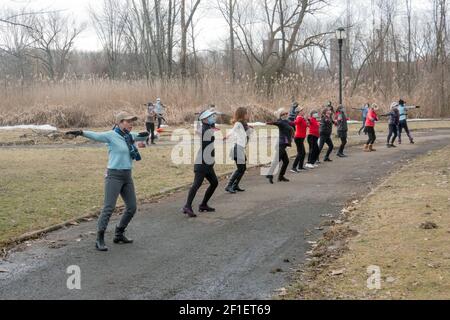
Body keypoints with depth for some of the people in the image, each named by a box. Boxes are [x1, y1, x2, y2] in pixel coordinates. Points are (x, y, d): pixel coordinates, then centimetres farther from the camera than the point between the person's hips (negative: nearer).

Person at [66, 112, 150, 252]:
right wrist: (81, 132, -37)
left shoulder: (130, 136, 10)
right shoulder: (111, 135, -9)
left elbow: (142, 138, 24)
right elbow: (96, 136, -20)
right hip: (114, 176, -7)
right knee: (109, 208, -12)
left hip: (127, 176, 7)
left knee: (132, 207, 11)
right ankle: (100, 240, -5)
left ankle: (119, 235, 26)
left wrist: (144, 134, 0)